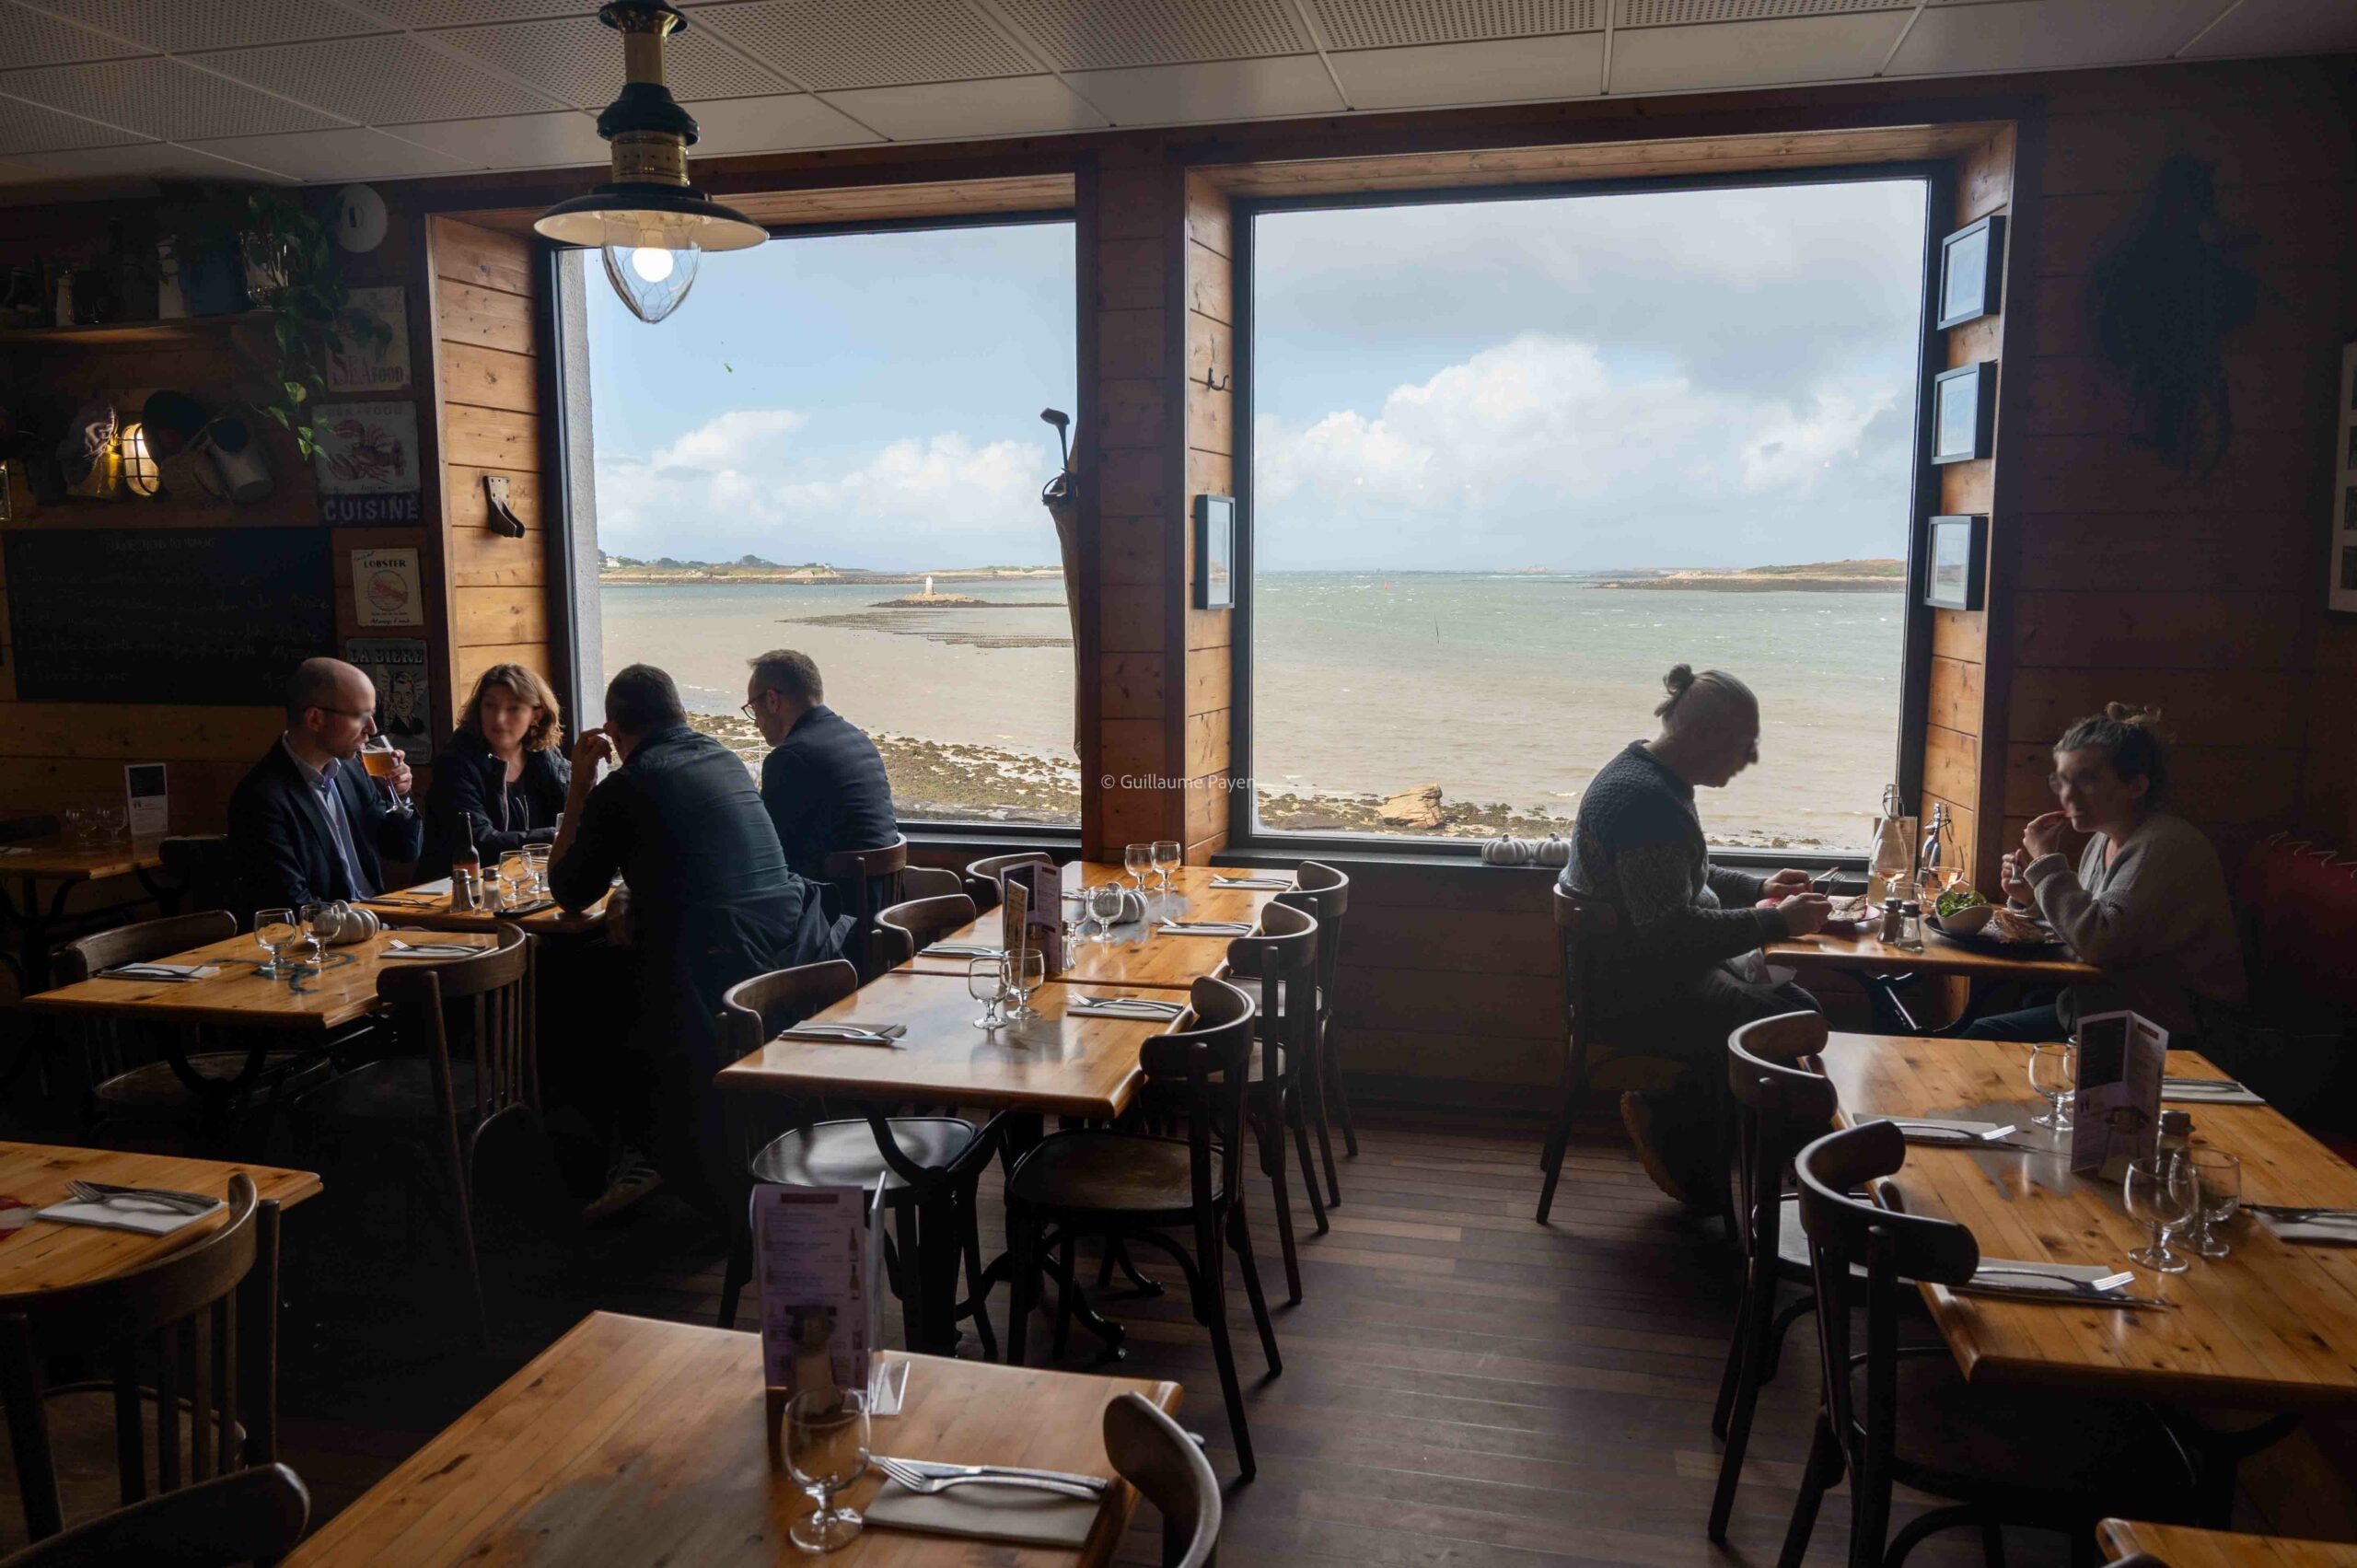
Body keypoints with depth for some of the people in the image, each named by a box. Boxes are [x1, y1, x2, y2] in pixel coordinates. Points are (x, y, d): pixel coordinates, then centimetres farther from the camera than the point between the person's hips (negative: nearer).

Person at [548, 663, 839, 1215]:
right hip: (794, 942, 6)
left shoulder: (623, 788, -1)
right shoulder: (725, 759, 18)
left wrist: (578, 788, 18)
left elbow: (570, 892, 13)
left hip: (714, 962, -6)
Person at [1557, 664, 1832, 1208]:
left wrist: (1758, 888, 11)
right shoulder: (1646, 800, -24)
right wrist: (1776, 923, -19)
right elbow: (1671, 929, -27)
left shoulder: (1651, 776, 10)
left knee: (1800, 1008, 7)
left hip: (1656, 970, 11)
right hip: (1636, 991, -11)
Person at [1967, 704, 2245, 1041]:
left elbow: (2101, 943, -29)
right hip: (2094, 1012, 9)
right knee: (1979, 1034, 5)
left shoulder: (2168, 847, -20)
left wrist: (2047, 862, -18)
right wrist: (2032, 898, -1)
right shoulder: (2102, 842, 8)